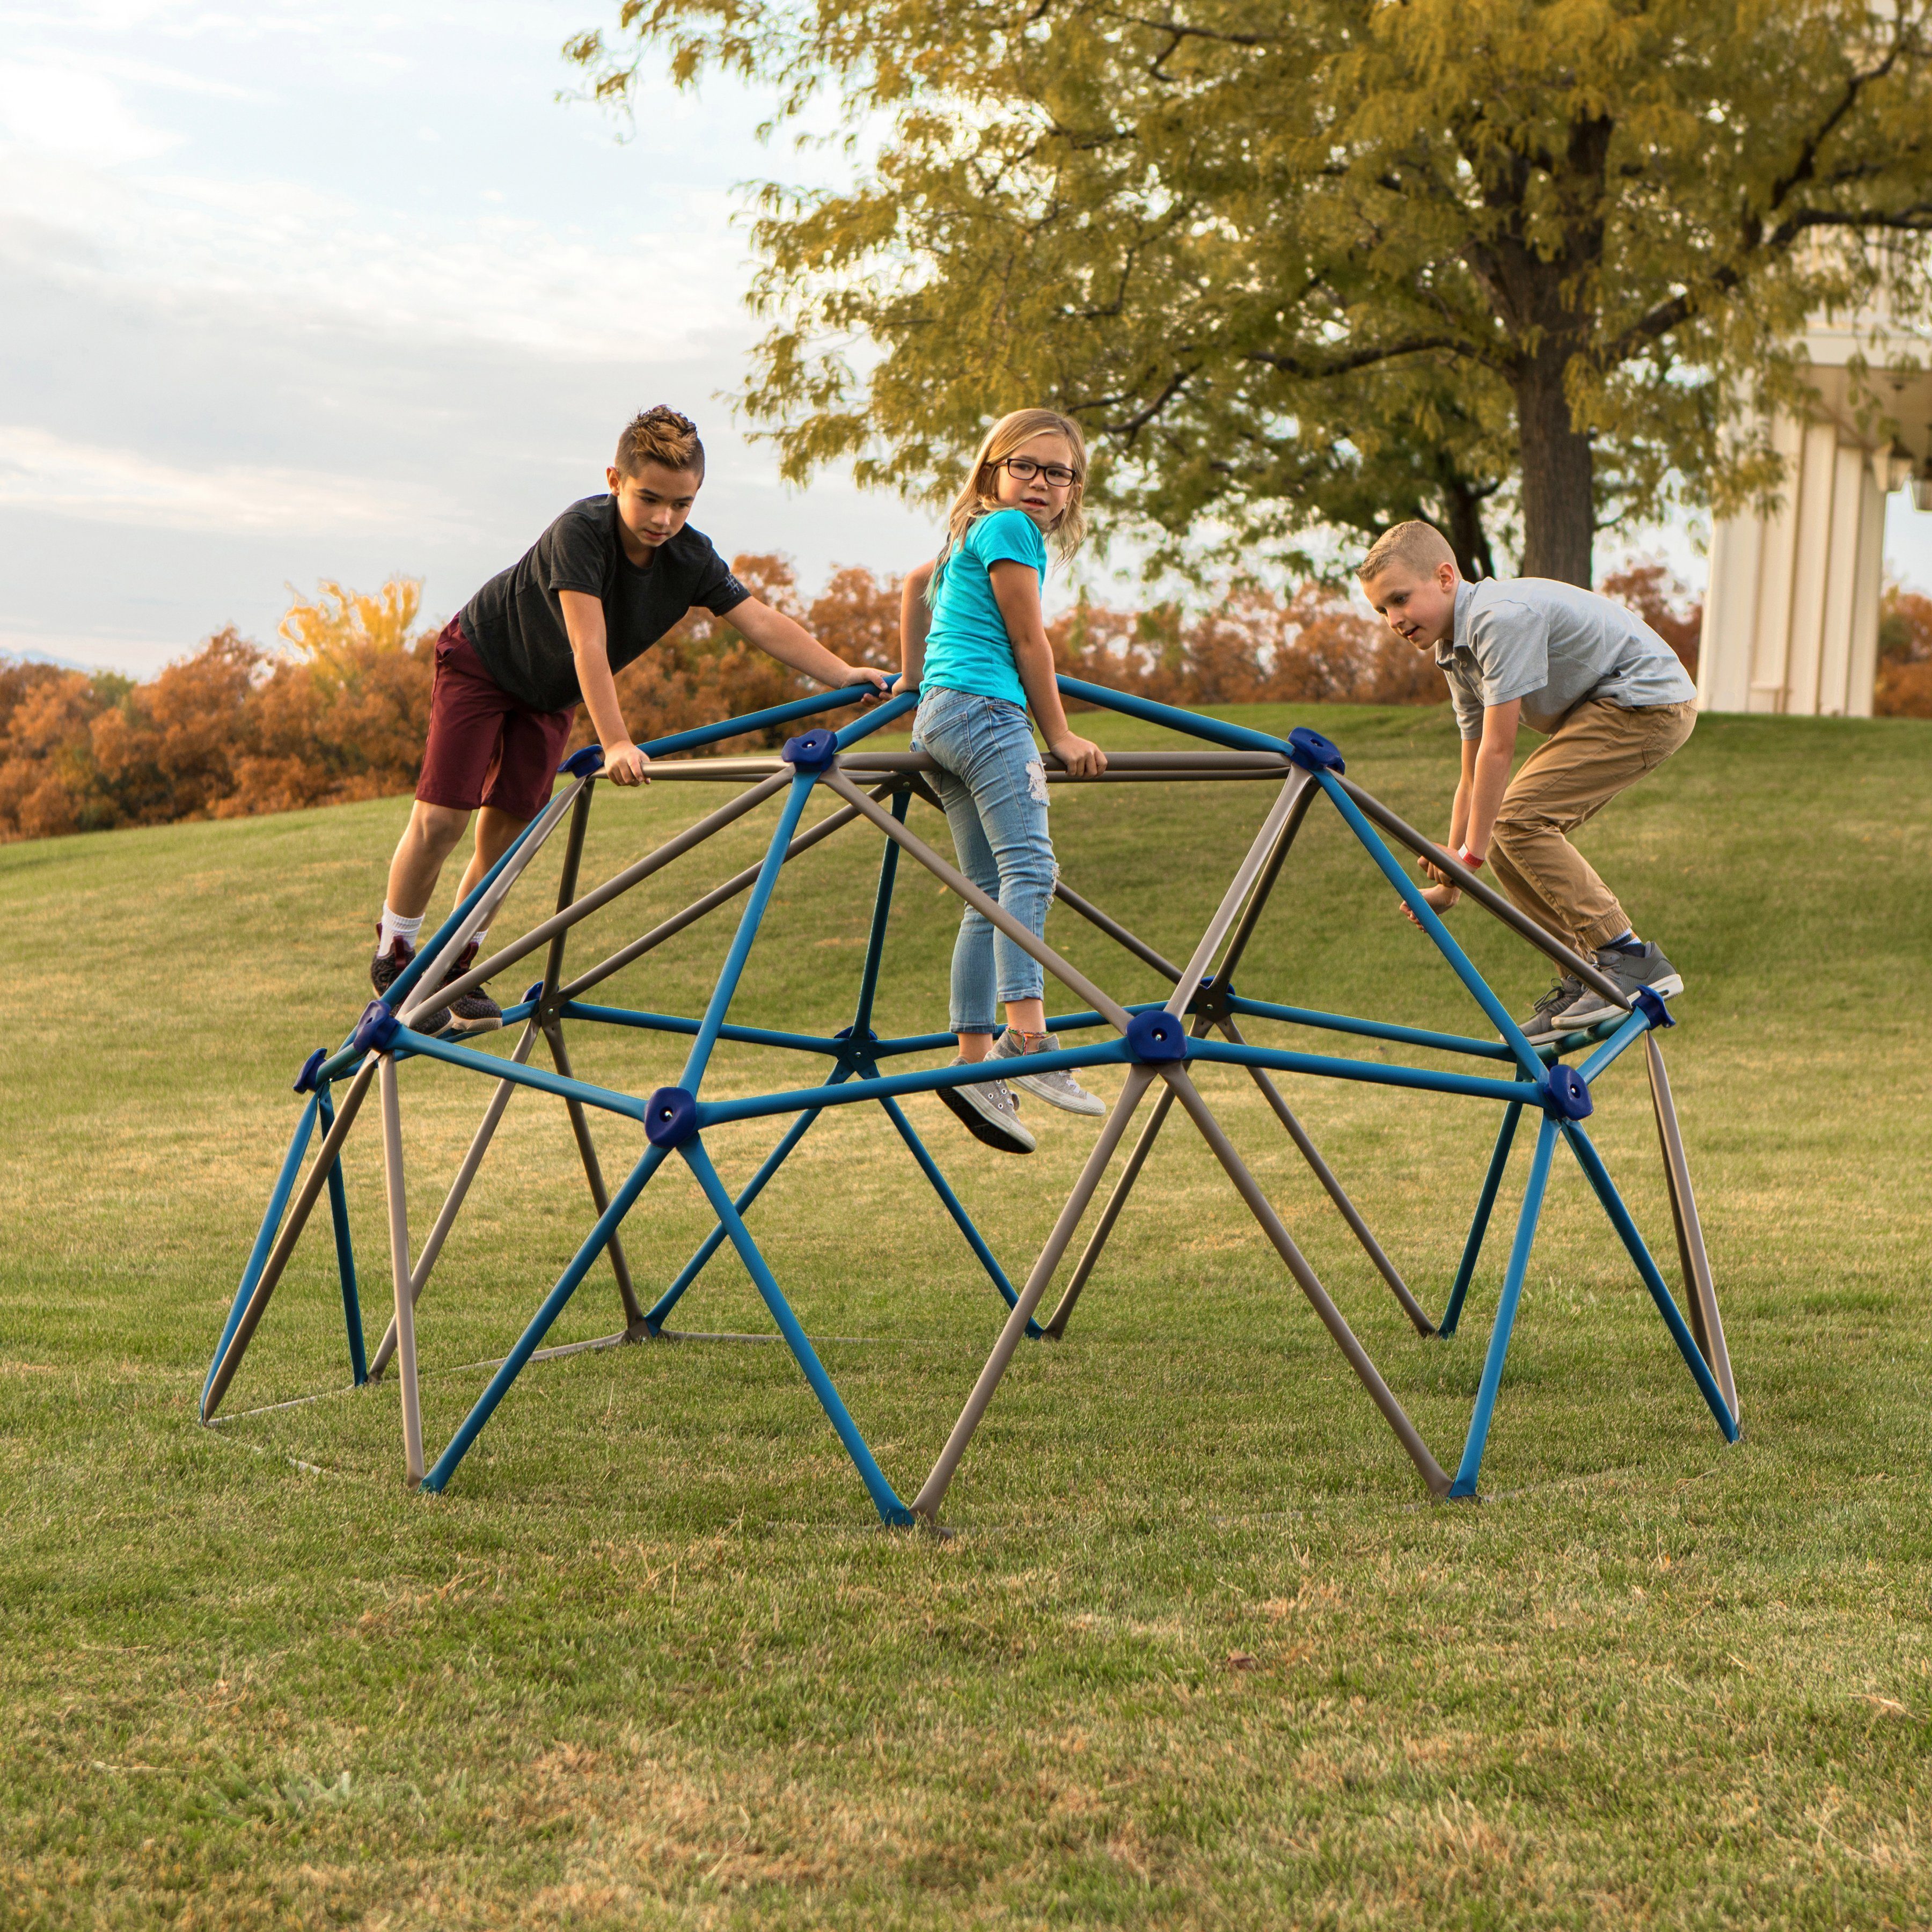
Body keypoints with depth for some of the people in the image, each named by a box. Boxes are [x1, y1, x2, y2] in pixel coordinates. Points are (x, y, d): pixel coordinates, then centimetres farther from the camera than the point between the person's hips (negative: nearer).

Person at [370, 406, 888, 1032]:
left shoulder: (691, 558, -19)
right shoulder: (580, 530, -35)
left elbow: (762, 621, -22)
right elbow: (589, 643, -41)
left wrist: (843, 674, -34)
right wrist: (616, 744, -47)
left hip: (548, 694, 5)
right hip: (481, 658, -5)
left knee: (506, 832, 0)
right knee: (441, 819, -11)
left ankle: (455, 972, 14)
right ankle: (393, 956, 8)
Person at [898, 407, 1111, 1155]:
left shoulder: (974, 535, 27)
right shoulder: (1010, 528, -2)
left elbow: (917, 583, 45)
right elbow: (1029, 643, -3)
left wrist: (910, 679, 50)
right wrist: (1061, 737, 3)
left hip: (939, 718, 10)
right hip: (985, 708, -10)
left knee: (992, 895, 5)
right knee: (1030, 867, -24)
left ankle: (974, 1061, -1)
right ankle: (1025, 1035, -39)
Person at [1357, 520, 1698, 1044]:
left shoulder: (1502, 616, -22)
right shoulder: (1457, 651, 8)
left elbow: (1498, 749, -23)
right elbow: (1474, 774, 11)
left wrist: (1471, 852, -18)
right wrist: (1449, 880, 10)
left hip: (1649, 702, -10)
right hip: (1603, 710, 10)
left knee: (1518, 820, -19)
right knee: (1506, 841, 0)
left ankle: (1631, 961, -16)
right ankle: (1586, 974, 8)